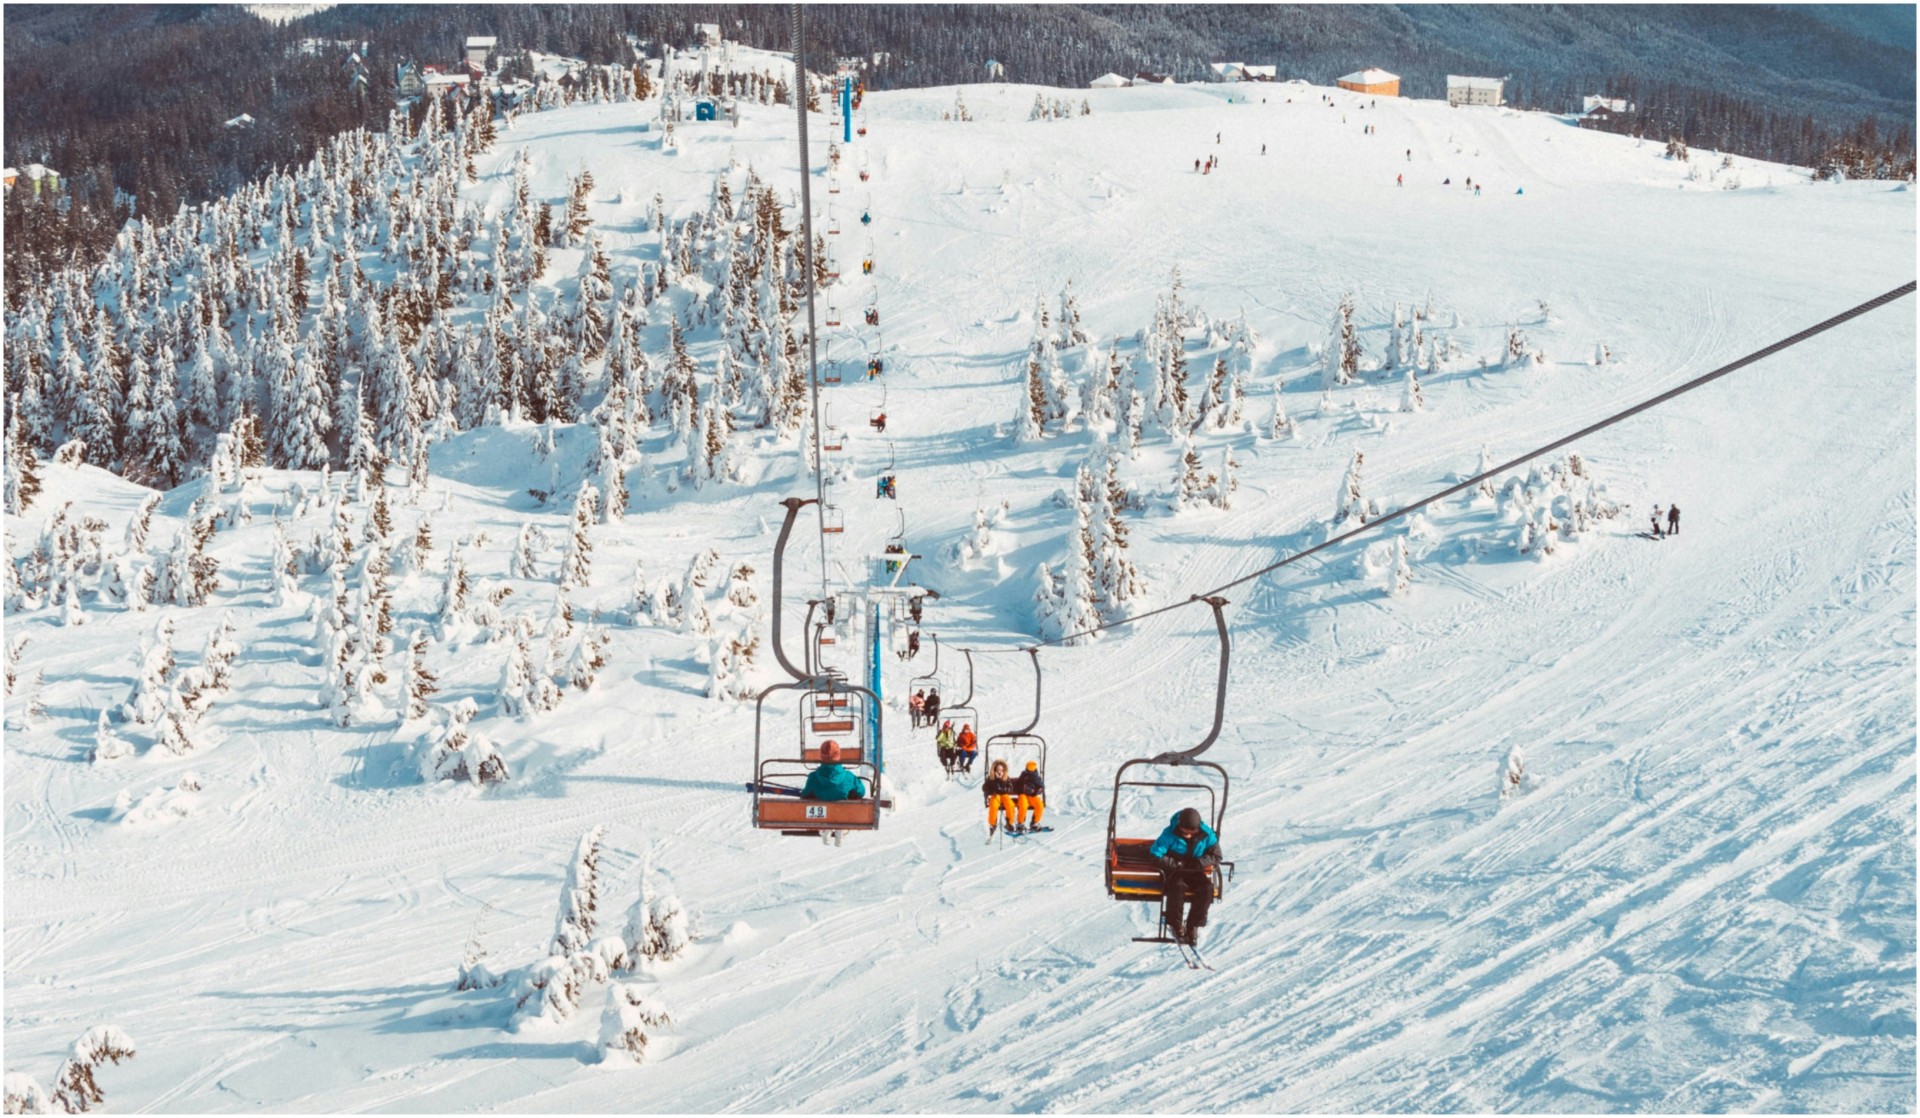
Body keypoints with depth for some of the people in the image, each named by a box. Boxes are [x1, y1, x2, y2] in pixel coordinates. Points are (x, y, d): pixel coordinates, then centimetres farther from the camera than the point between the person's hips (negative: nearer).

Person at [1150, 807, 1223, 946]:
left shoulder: (1207, 834, -8)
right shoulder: (1170, 834, -14)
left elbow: (1216, 856, -1)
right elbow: (1155, 855, -13)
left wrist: (1199, 862, -21)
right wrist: (1176, 864, -24)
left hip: (1196, 872, 3)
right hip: (1175, 872, -3)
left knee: (1207, 888, -28)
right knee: (1177, 887, -36)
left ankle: (1193, 926, -14)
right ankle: (1176, 925, -16)